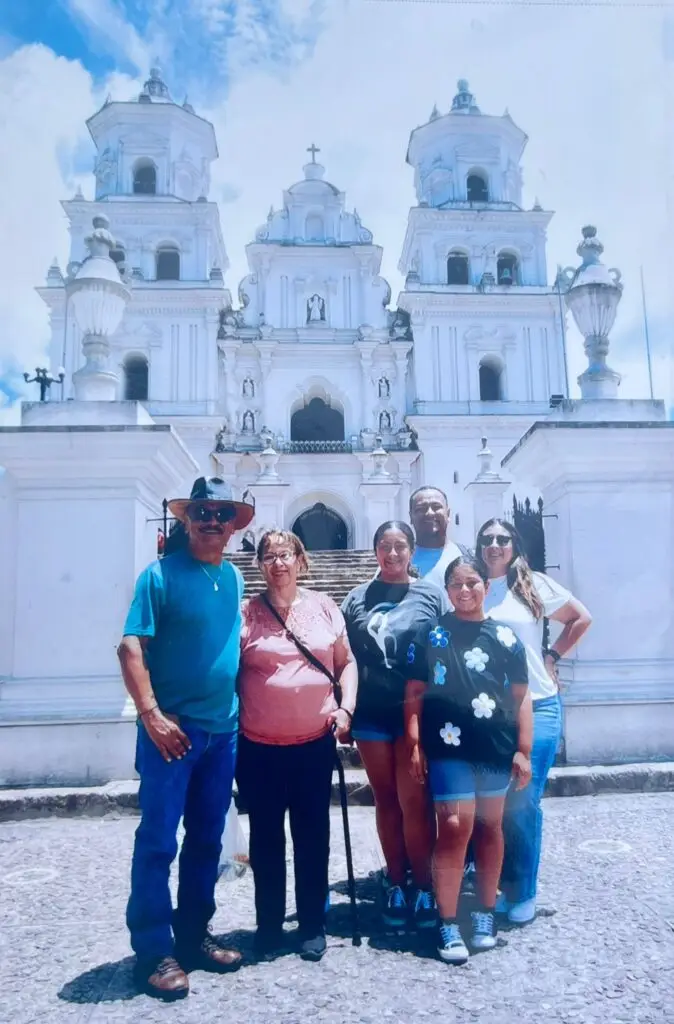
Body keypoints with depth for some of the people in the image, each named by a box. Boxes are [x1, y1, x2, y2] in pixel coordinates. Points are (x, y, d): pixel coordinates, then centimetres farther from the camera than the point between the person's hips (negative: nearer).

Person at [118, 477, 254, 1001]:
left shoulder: (235, 578, 9)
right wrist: (151, 713, -22)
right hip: (173, 728, -6)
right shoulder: (161, 574, -10)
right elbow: (131, 647, -15)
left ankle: (194, 935, 31)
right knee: (158, 840, 1)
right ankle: (154, 951, 15)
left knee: (207, 839, 15)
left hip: (224, 730, 6)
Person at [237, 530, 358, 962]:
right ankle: (269, 923, 31)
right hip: (259, 746, -1)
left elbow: (347, 662, 8)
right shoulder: (246, 613, -4)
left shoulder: (323, 607, 2)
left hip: (315, 743, 1)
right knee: (266, 837, 13)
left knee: (313, 836, 12)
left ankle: (313, 926, 29)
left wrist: (346, 708, -2)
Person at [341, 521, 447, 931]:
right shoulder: (358, 598, 6)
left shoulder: (431, 594, 0)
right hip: (371, 713, 2)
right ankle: (396, 884, 27)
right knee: (387, 800, 13)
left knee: (414, 801, 0)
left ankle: (424, 887, 18)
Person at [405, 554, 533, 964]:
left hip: (497, 747, 2)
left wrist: (523, 750, 2)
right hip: (448, 747, -2)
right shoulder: (431, 634, 1)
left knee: (489, 827, 15)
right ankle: (449, 924, 11)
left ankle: (486, 913, 32)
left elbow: (521, 697, 5)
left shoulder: (505, 636, 4)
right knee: (454, 828, -5)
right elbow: (415, 694, 1)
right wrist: (414, 744, -5)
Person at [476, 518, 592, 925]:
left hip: (536, 706, -2)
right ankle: (501, 883, 28)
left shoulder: (535, 584, 0)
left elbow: (582, 618, 8)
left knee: (522, 802, 0)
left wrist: (552, 657, 2)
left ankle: (523, 891, 17)